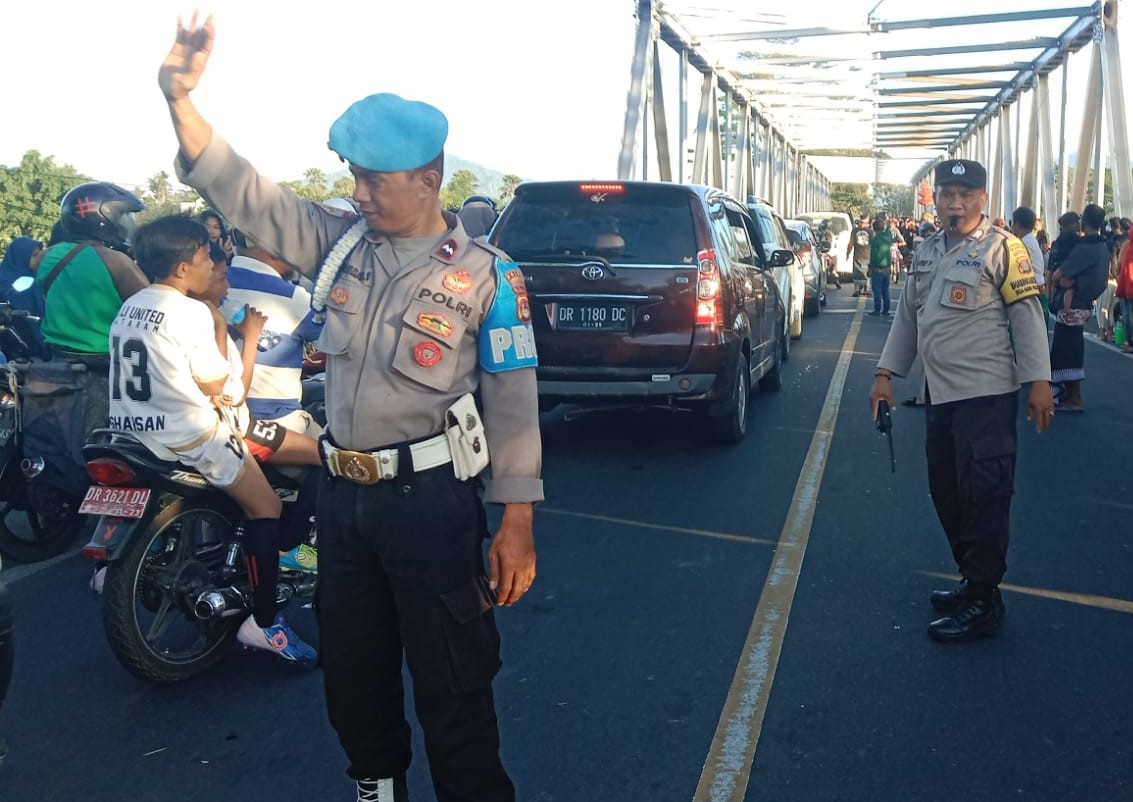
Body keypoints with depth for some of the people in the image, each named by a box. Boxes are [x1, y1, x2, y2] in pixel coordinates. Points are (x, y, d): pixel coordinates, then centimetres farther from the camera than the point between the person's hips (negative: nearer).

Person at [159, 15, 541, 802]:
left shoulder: (486, 274, -10)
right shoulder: (341, 242, 4)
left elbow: (513, 403, -10)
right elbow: (243, 192, 5)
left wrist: (517, 523, -13)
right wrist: (181, 98, -9)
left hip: (430, 497, -6)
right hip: (343, 492, 6)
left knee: (451, 680, 3)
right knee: (351, 666, 21)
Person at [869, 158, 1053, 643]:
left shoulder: (1001, 248, -6)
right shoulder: (926, 253, 15)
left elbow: (1027, 314, -9)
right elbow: (907, 316, 18)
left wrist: (1038, 381, -14)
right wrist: (886, 373, 14)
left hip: (985, 396, -7)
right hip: (939, 394, 8)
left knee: (984, 496, -4)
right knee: (946, 493, 13)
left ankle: (983, 604, 5)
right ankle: (973, 580, 28)